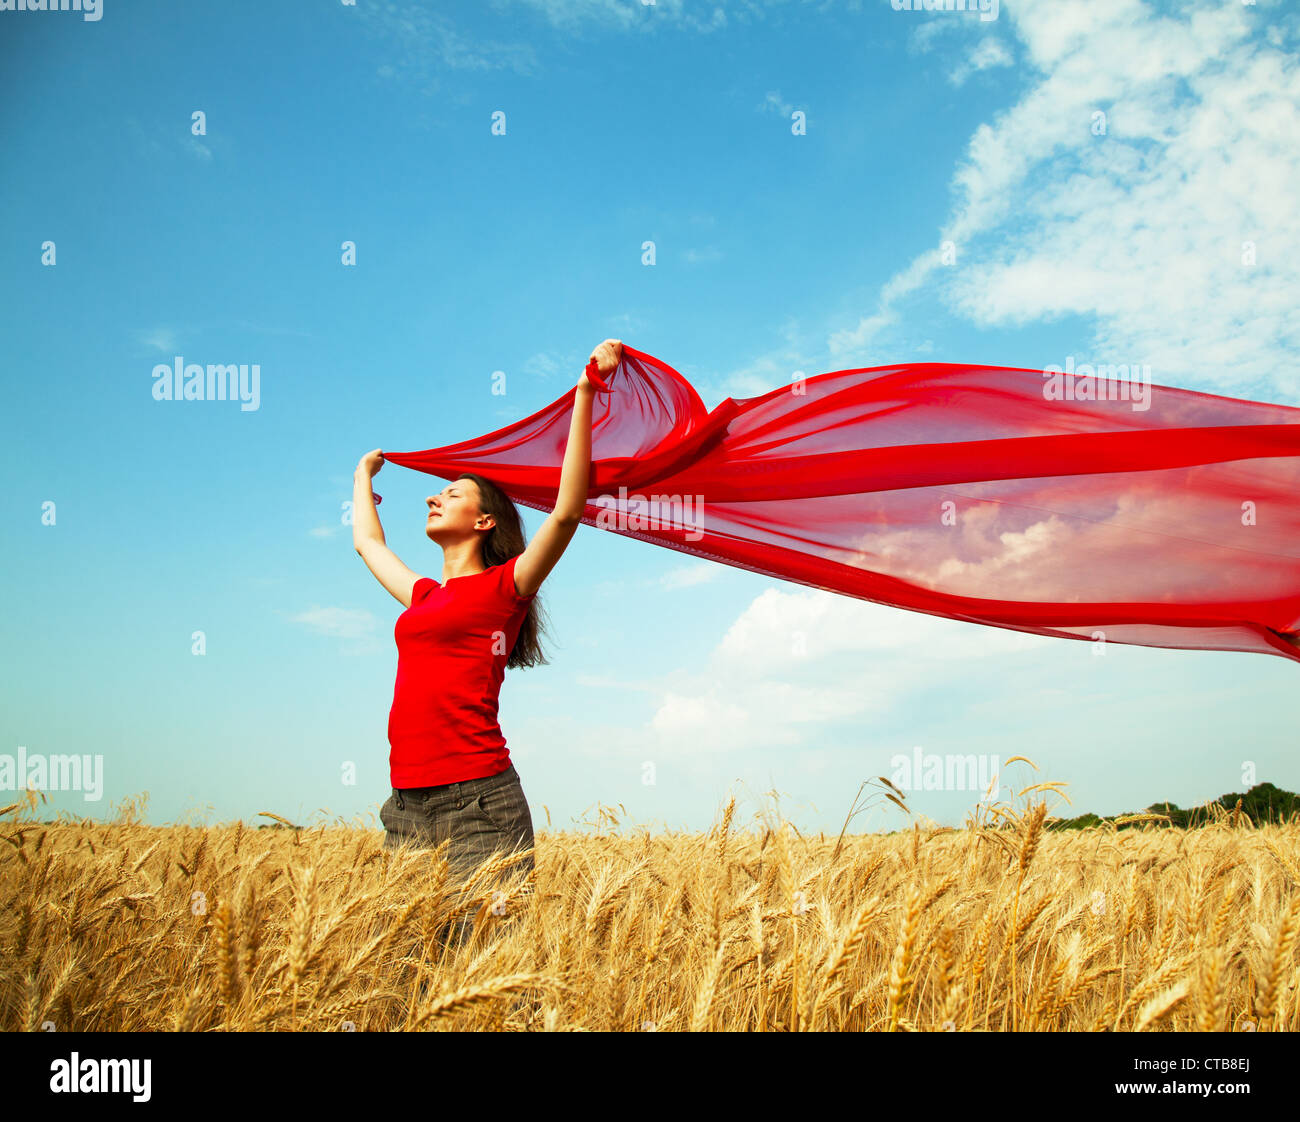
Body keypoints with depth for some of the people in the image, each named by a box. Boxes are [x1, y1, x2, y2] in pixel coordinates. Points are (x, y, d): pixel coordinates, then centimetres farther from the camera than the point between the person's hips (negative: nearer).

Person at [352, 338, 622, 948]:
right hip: (407, 807, 6)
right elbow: (368, 541, 38)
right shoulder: (423, 596, 19)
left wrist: (585, 393, -14)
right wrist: (364, 474, 52)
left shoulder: (504, 587, 2)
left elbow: (568, 509, -11)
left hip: (478, 803, -6)